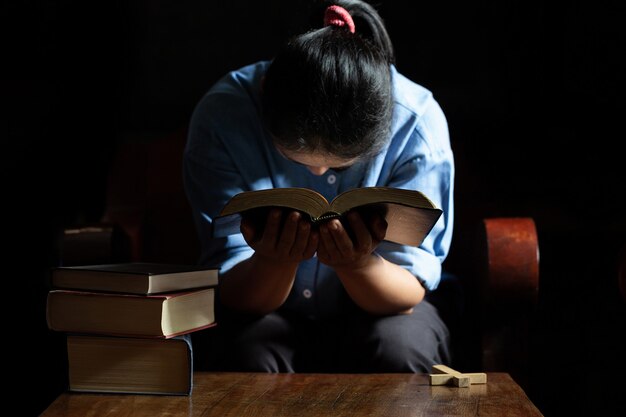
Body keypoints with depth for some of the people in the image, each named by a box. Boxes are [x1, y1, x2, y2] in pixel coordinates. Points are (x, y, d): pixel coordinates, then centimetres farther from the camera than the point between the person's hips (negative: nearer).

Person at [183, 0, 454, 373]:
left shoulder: (418, 122, -21)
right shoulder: (221, 117, -21)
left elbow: (409, 294, -18)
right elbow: (233, 294, -19)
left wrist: (358, 265, -41)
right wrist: (276, 263, -42)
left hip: (371, 310, 1)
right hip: (266, 314, 0)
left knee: (398, 348, -31)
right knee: (246, 354, -32)